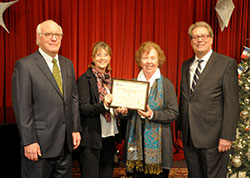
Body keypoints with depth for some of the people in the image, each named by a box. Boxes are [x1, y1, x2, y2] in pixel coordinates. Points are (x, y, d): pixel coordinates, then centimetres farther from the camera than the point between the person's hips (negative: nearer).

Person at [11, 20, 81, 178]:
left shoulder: (68, 64, 11)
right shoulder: (25, 65, -9)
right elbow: (22, 108, -12)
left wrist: (76, 129, 8)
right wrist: (29, 142, -14)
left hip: (66, 142, 6)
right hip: (40, 143, -6)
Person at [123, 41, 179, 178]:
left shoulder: (166, 84, -1)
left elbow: (173, 113, -6)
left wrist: (152, 115, -18)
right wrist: (123, 111, -5)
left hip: (157, 141, -2)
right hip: (136, 141, 3)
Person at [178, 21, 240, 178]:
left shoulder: (227, 64, -6)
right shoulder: (186, 65, 12)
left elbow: (232, 103, -11)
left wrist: (227, 136, -15)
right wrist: (180, 127, 13)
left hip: (213, 138, -5)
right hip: (189, 137, 6)